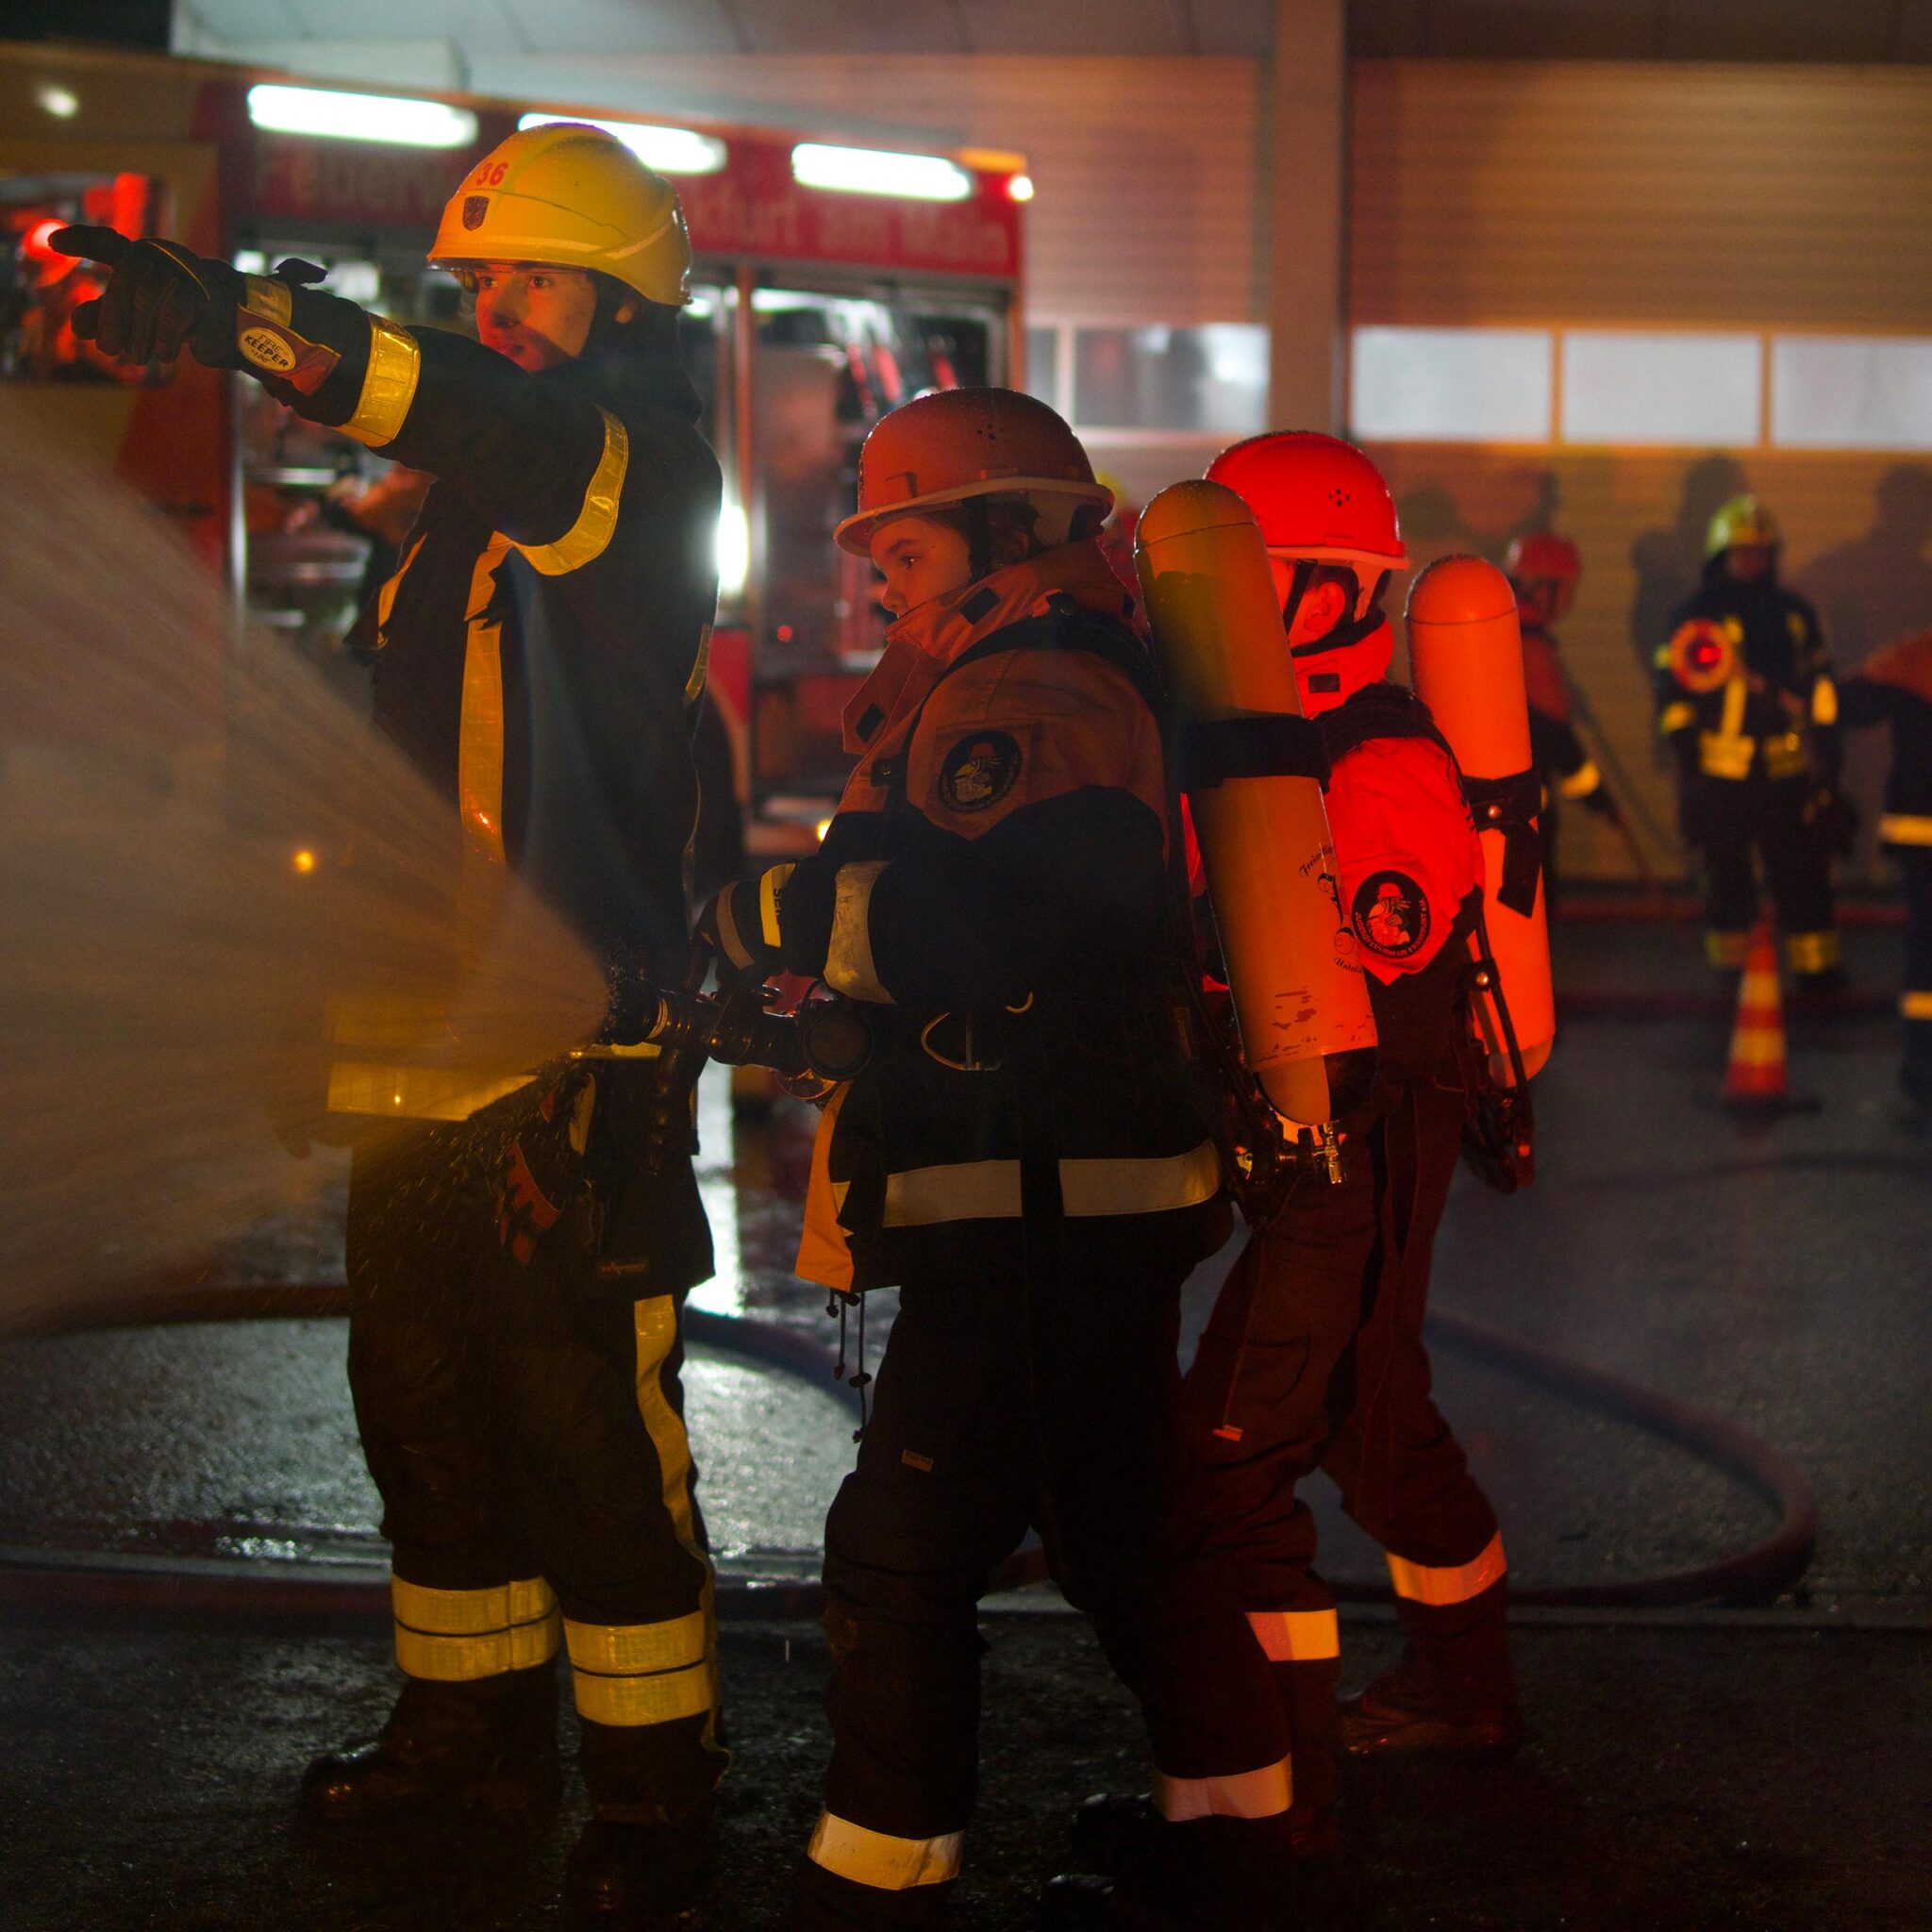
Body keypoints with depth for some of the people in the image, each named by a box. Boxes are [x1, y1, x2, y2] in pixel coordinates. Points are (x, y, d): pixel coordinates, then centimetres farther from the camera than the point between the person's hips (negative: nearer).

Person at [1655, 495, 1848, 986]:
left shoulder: (1795, 613, 12)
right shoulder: (1695, 614, 1)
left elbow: (1820, 686, 18)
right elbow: (1673, 690, 0)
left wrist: (1828, 750, 15)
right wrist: (1687, 756, -5)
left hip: (1787, 770, 2)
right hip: (1720, 774, -2)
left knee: (1803, 871, 2)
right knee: (1726, 872, 5)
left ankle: (1817, 964, 7)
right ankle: (1731, 968, 14)